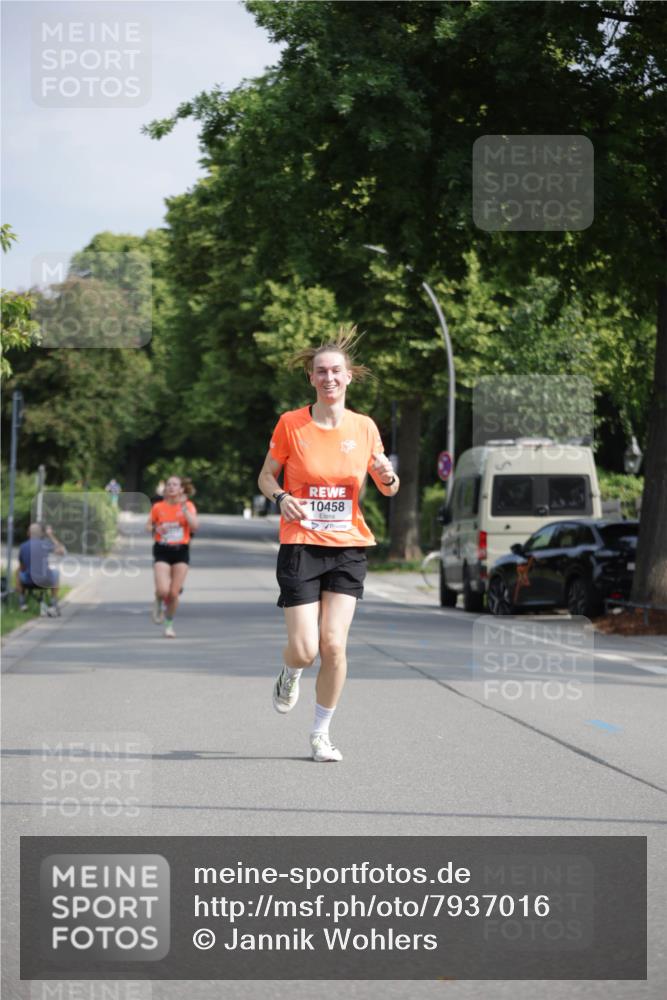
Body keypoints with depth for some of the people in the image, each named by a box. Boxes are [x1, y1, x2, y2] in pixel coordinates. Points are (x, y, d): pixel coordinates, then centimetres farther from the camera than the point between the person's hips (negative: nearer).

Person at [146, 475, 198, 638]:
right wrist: (155, 529, -9)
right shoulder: (158, 507, 0)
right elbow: (149, 525, 13)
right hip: (162, 551, 0)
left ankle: (169, 624, 23)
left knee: (174, 593, 0)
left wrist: (184, 508, -20)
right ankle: (159, 603, 20)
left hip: (181, 551, 1)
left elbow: (194, 527, -14)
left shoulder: (188, 506, 0)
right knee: (163, 590, -18)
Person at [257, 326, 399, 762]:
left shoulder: (364, 427, 3)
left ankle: (322, 732, 11)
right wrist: (281, 498, -15)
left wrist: (388, 477, -11)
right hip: (301, 546, -2)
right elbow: (266, 476, 7)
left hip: (349, 547, 2)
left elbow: (387, 488, 13)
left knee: (334, 646, -7)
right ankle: (290, 673, 31)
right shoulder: (291, 424, -4)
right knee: (305, 650, -8)